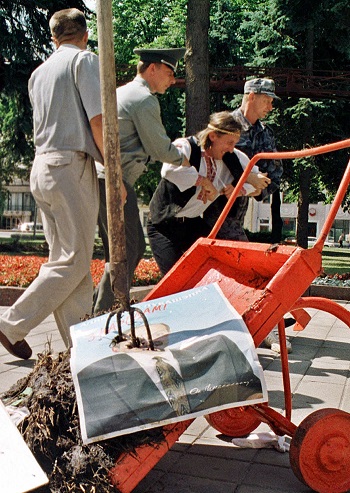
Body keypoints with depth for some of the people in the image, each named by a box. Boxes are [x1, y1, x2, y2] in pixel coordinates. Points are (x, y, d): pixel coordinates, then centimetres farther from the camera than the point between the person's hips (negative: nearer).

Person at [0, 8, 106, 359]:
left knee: (65, 257, 7)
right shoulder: (85, 60, -1)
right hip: (71, 165, -8)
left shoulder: (39, 72, 20)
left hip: (42, 167, 8)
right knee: (73, 261, -3)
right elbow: (97, 122, -11)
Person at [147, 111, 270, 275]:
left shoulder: (231, 157, 0)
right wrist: (203, 181, -32)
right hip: (164, 225, -6)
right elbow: (170, 169, -42)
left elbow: (259, 179, 9)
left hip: (193, 224, 6)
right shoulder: (186, 147, -19)